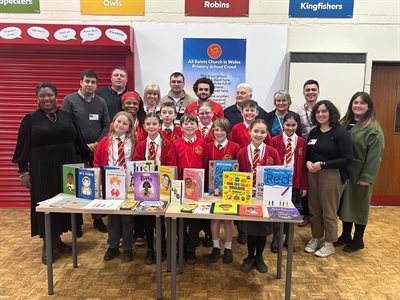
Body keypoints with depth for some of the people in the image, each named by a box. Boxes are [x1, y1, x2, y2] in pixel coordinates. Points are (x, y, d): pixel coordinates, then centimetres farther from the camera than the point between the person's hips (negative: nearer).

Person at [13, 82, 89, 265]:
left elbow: (78, 142, 9)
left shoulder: (67, 116, 7)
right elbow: (23, 147, 0)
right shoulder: (30, 119, 0)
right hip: (42, 169, -3)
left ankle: (57, 238, 26)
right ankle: (47, 244, 16)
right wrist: (24, 171, -4)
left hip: (67, 168, 3)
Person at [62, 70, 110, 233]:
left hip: (97, 150, 2)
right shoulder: (69, 100, 0)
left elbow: (106, 125, 9)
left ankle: (98, 218, 18)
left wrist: (98, 143, -6)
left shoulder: (101, 102, 9)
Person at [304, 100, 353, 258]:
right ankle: (316, 238, 30)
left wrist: (322, 164, -17)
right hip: (313, 174, 6)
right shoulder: (314, 132, 9)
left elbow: (347, 159, -14)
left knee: (329, 211, 5)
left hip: (332, 175, -5)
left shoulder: (340, 132, -10)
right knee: (314, 209, 12)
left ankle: (329, 244, 23)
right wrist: (308, 162, -6)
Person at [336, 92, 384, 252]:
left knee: (359, 205, 7)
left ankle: (358, 240, 23)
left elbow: (374, 155, -14)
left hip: (360, 174, -6)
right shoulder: (344, 123, 9)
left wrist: (367, 176, -18)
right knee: (345, 203, 15)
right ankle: (345, 235, 31)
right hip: (343, 172, 6)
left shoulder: (373, 128, -10)